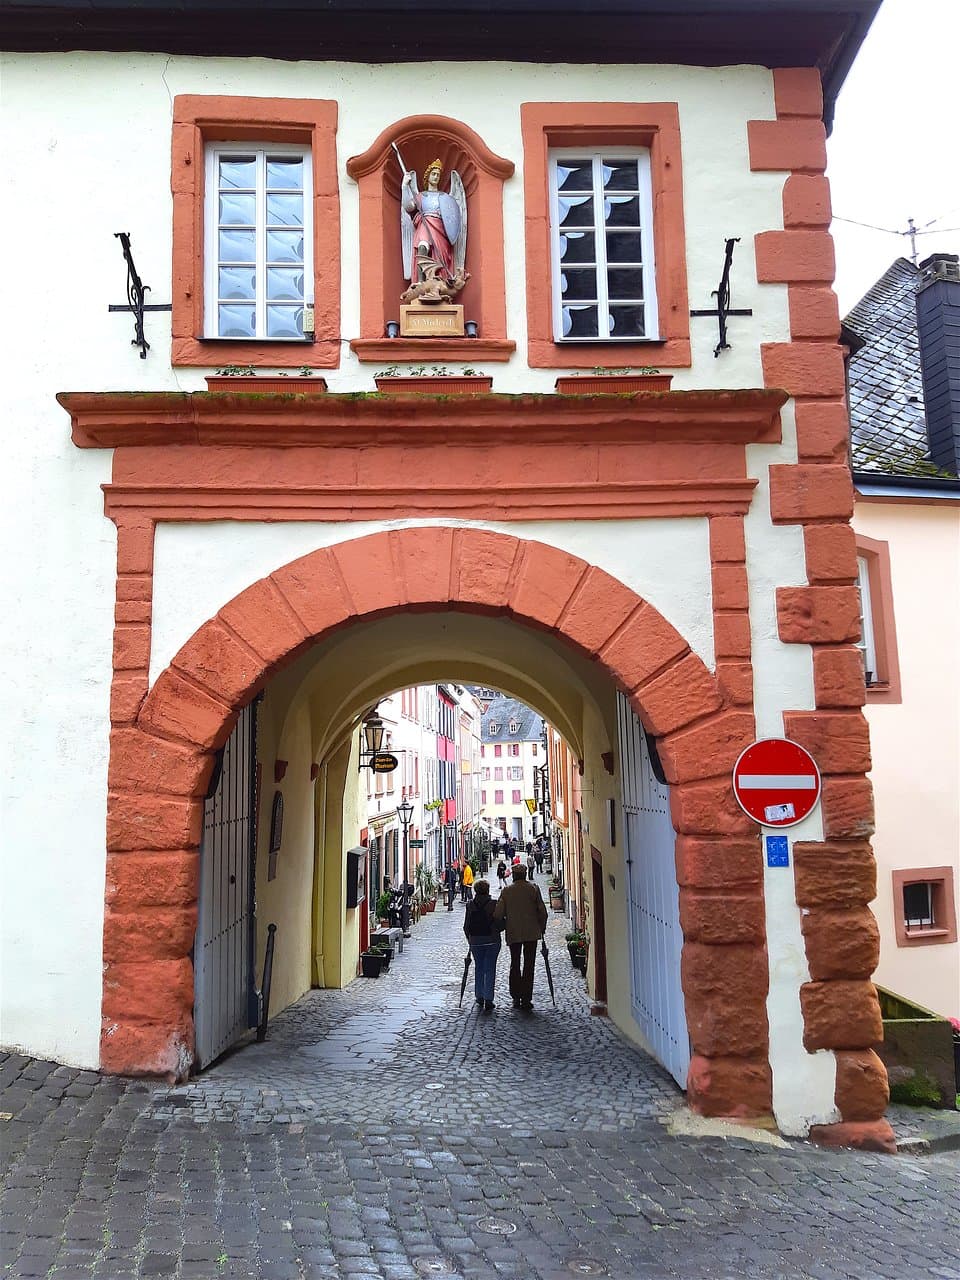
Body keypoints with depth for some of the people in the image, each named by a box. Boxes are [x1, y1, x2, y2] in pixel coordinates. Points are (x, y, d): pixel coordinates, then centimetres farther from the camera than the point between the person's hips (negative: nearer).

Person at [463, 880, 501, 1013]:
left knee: (478, 968, 18)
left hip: (475, 941, 2)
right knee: (490, 969, 3)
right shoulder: (494, 904, -9)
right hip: (492, 941, -2)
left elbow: (466, 926, 2)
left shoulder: (470, 905, -2)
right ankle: (488, 999, -2)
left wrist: (469, 939, 15)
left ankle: (480, 997, 22)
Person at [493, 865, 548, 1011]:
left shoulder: (506, 891, 0)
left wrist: (505, 926, 14)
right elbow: (542, 911, -5)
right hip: (531, 933, -1)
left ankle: (516, 998, 11)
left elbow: (497, 914, -5)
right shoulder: (533, 889, -3)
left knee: (515, 965, 13)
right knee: (528, 965, 4)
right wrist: (542, 927, 10)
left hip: (513, 934, 1)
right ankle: (526, 999, 1)